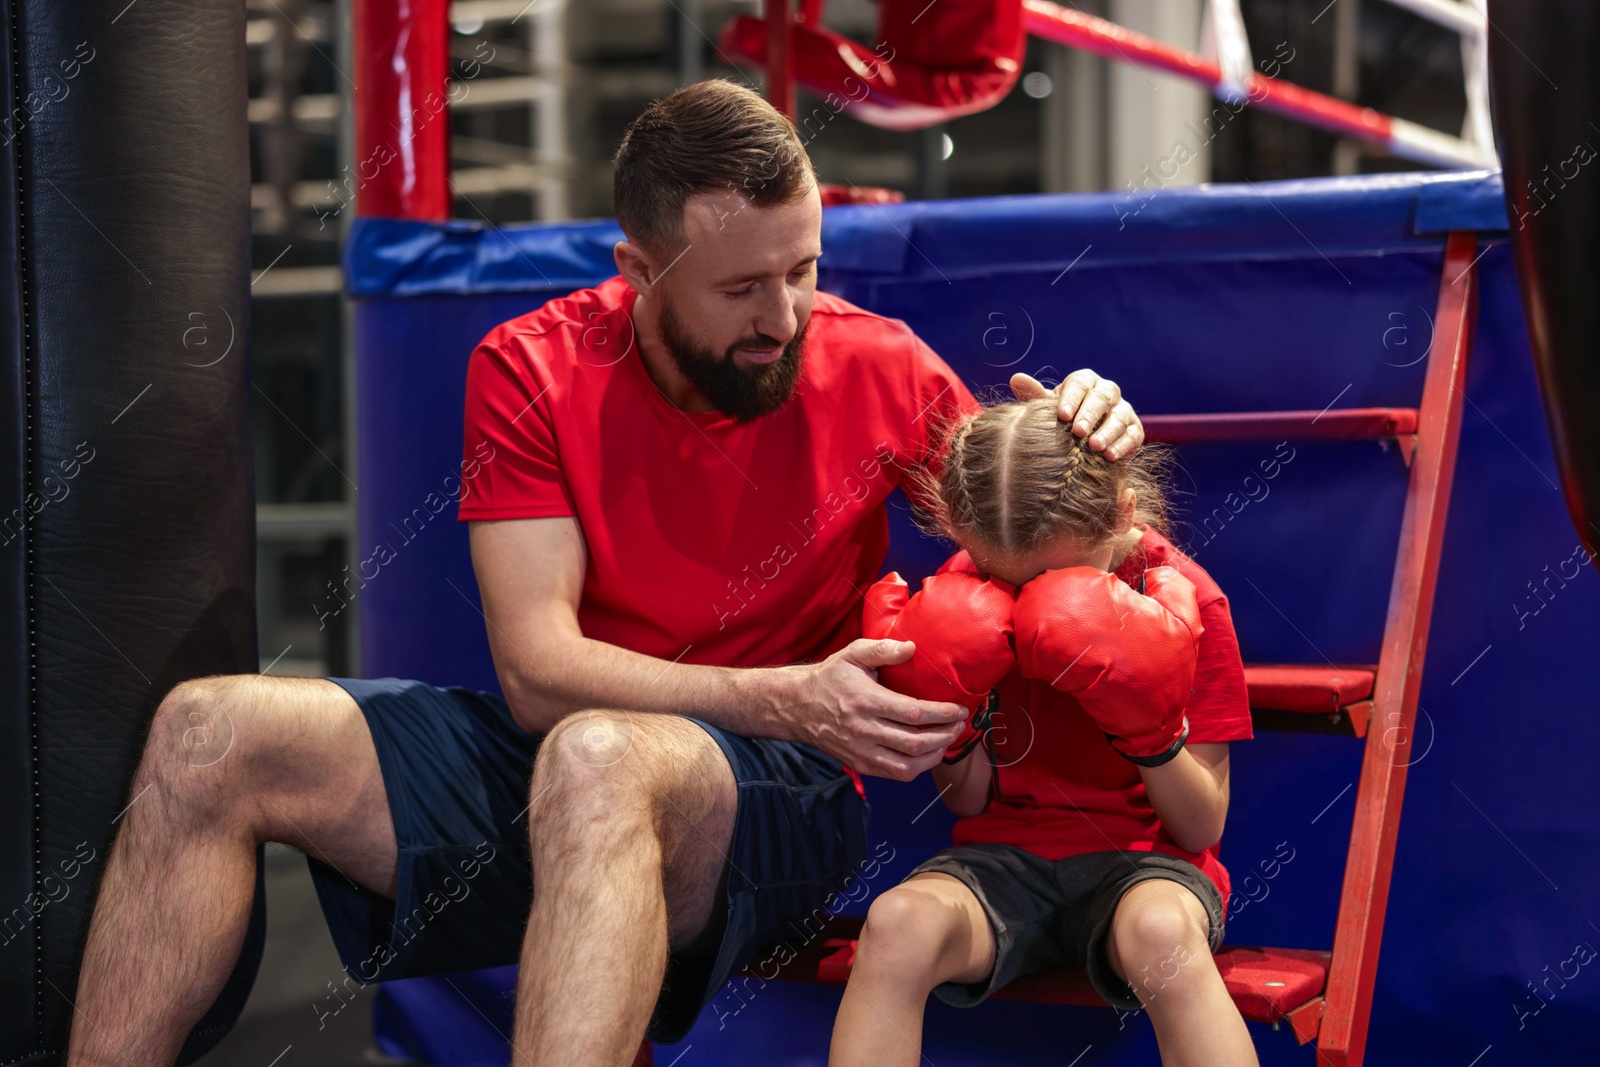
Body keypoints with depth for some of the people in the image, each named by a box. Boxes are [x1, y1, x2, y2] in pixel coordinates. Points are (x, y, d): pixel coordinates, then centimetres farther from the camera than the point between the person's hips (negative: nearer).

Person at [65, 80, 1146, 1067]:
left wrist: (1077, 436, -9)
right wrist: (785, 699, -24)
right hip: (554, 744, 3)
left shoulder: (876, 367, -2)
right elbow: (538, 672, -12)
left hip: (774, 789, -2)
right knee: (209, 732, -17)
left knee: (593, 755, -39)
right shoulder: (532, 369, -3)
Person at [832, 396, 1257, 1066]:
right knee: (897, 923, -32)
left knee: (1161, 930, -40)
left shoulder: (1181, 599, -7)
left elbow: (1203, 827, -4)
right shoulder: (962, 596, 0)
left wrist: (1150, 728, -21)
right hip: (1006, 855, 2)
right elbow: (967, 803, 7)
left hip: (1141, 856, -2)